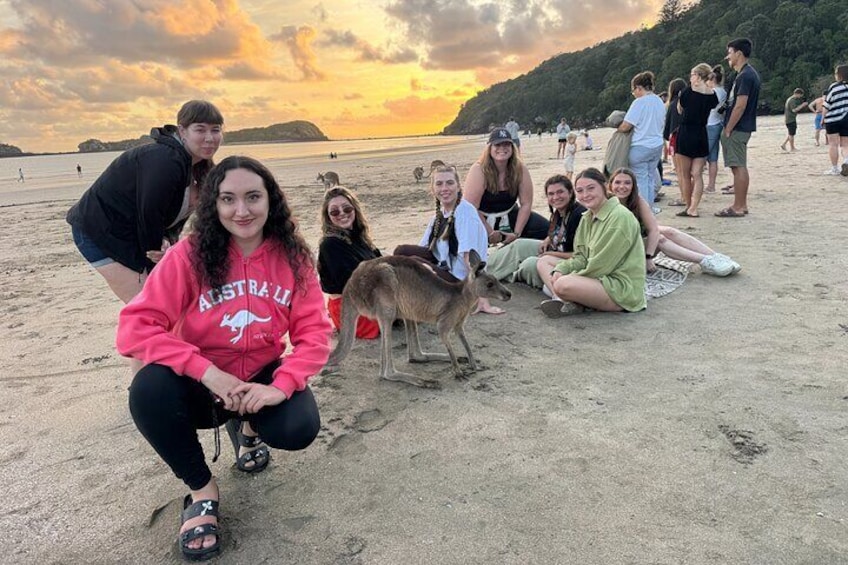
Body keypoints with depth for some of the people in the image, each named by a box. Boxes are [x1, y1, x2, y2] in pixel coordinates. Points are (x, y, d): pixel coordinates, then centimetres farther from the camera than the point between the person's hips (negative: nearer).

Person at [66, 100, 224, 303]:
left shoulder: (194, 167, 1)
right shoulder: (165, 162, -27)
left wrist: (166, 241, -21)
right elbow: (149, 217, -25)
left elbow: (175, 216, 2)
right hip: (101, 233, -9)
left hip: (131, 233, 9)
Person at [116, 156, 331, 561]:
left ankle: (246, 426, 15)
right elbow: (135, 326, -21)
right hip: (200, 382, -1)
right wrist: (207, 372, -32)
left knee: (299, 430, -26)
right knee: (149, 390, -32)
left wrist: (281, 385, -29)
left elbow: (314, 332, -12)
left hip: (262, 378, 2)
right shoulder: (190, 254, -16)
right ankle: (202, 489, -5)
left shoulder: (292, 256, -10)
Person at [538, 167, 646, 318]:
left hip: (623, 289, -10)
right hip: (599, 278, 10)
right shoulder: (587, 217, 10)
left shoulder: (620, 217, -17)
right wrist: (560, 270, -10)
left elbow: (601, 265, -19)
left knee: (563, 285, -35)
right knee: (543, 263, 7)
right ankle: (564, 300, -16)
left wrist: (570, 277, -12)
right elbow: (581, 258, 9)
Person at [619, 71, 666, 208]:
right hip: (657, 145, 7)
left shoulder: (639, 102, -15)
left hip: (640, 147, -7)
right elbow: (661, 123, 18)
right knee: (650, 177, 15)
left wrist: (617, 128, 3)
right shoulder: (660, 102, 9)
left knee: (641, 179, 1)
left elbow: (625, 127, -17)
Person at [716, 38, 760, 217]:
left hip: (737, 128, -10)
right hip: (742, 127, 10)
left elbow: (740, 105, -21)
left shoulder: (745, 76, -16)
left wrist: (727, 130, -17)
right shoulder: (749, 73, 17)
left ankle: (738, 207, -3)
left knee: (738, 167, -7)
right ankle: (741, 204, 20)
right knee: (739, 166, 13)